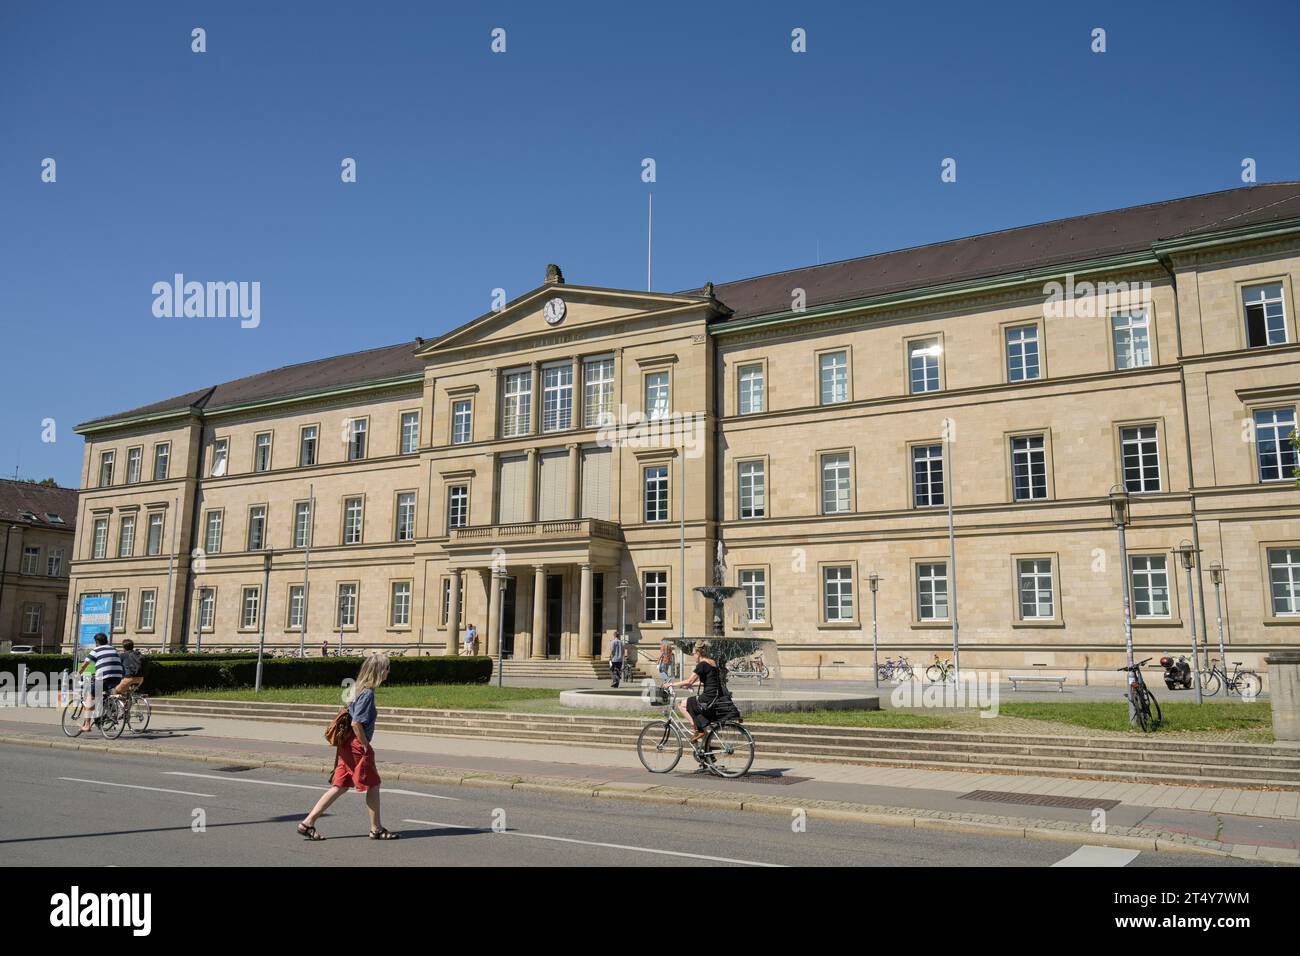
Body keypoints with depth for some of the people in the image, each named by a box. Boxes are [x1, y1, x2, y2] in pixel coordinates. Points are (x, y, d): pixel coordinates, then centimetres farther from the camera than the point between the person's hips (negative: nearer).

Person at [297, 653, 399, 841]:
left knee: (340, 786, 12)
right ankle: (376, 829, 17)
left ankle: (307, 823, 11)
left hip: (347, 745, 9)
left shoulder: (357, 688, 10)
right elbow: (356, 723, -25)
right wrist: (365, 745, -14)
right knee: (373, 785, 5)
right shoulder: (368, 693, -19)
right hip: (357, 747, -9)